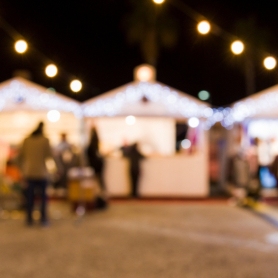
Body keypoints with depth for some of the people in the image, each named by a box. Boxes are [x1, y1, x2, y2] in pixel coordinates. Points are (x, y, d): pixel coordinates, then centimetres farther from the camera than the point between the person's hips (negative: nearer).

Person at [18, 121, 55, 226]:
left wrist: (24, 167, 21)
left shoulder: (26, 140, 3)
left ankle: (29, 219, 10)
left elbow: (20, 156, 8)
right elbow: (50, 155, -4)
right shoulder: (45, 140, -6)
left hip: (29, 172, 3)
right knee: (43, 196, 6)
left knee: (30, 196, 8)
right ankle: (43, 218, 5)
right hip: (41, 172, -3)